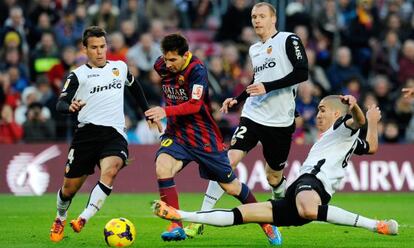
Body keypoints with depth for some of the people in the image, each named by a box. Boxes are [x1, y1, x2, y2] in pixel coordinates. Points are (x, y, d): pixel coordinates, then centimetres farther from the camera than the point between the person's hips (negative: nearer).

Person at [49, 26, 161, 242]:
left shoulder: (120, 67, 13)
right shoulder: (78, 75, 2)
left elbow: (134, 87, 34)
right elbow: (60, 104, -9)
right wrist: (70, 107, -31)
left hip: (114, 134, 1)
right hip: (87, 133, -1)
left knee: (109, 171, -31)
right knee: (70, 187, 5)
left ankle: (84, 218, -32)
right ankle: (60, 219, 36)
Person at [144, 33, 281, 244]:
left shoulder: (197, 70, -21)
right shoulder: (161, 66, -2)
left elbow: (195, 105, -31)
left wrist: (166, 111, -42)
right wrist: (156, 114, 18)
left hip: (203, 135, -5)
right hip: (176, 132, 5)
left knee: (231, 187, 4)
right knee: (162, 166, -26)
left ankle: (265, 221, 28)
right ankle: (176, 227, -20)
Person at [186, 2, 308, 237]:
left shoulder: (288, 40, -4)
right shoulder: (254, 49, 16)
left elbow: (302, 72, -15)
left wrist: (267, 87, -19)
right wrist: (237, 100, 17)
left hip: (280, 121, -4)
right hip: (253, 115, 4)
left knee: (274, 177, 8)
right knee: (229, 160, -16)